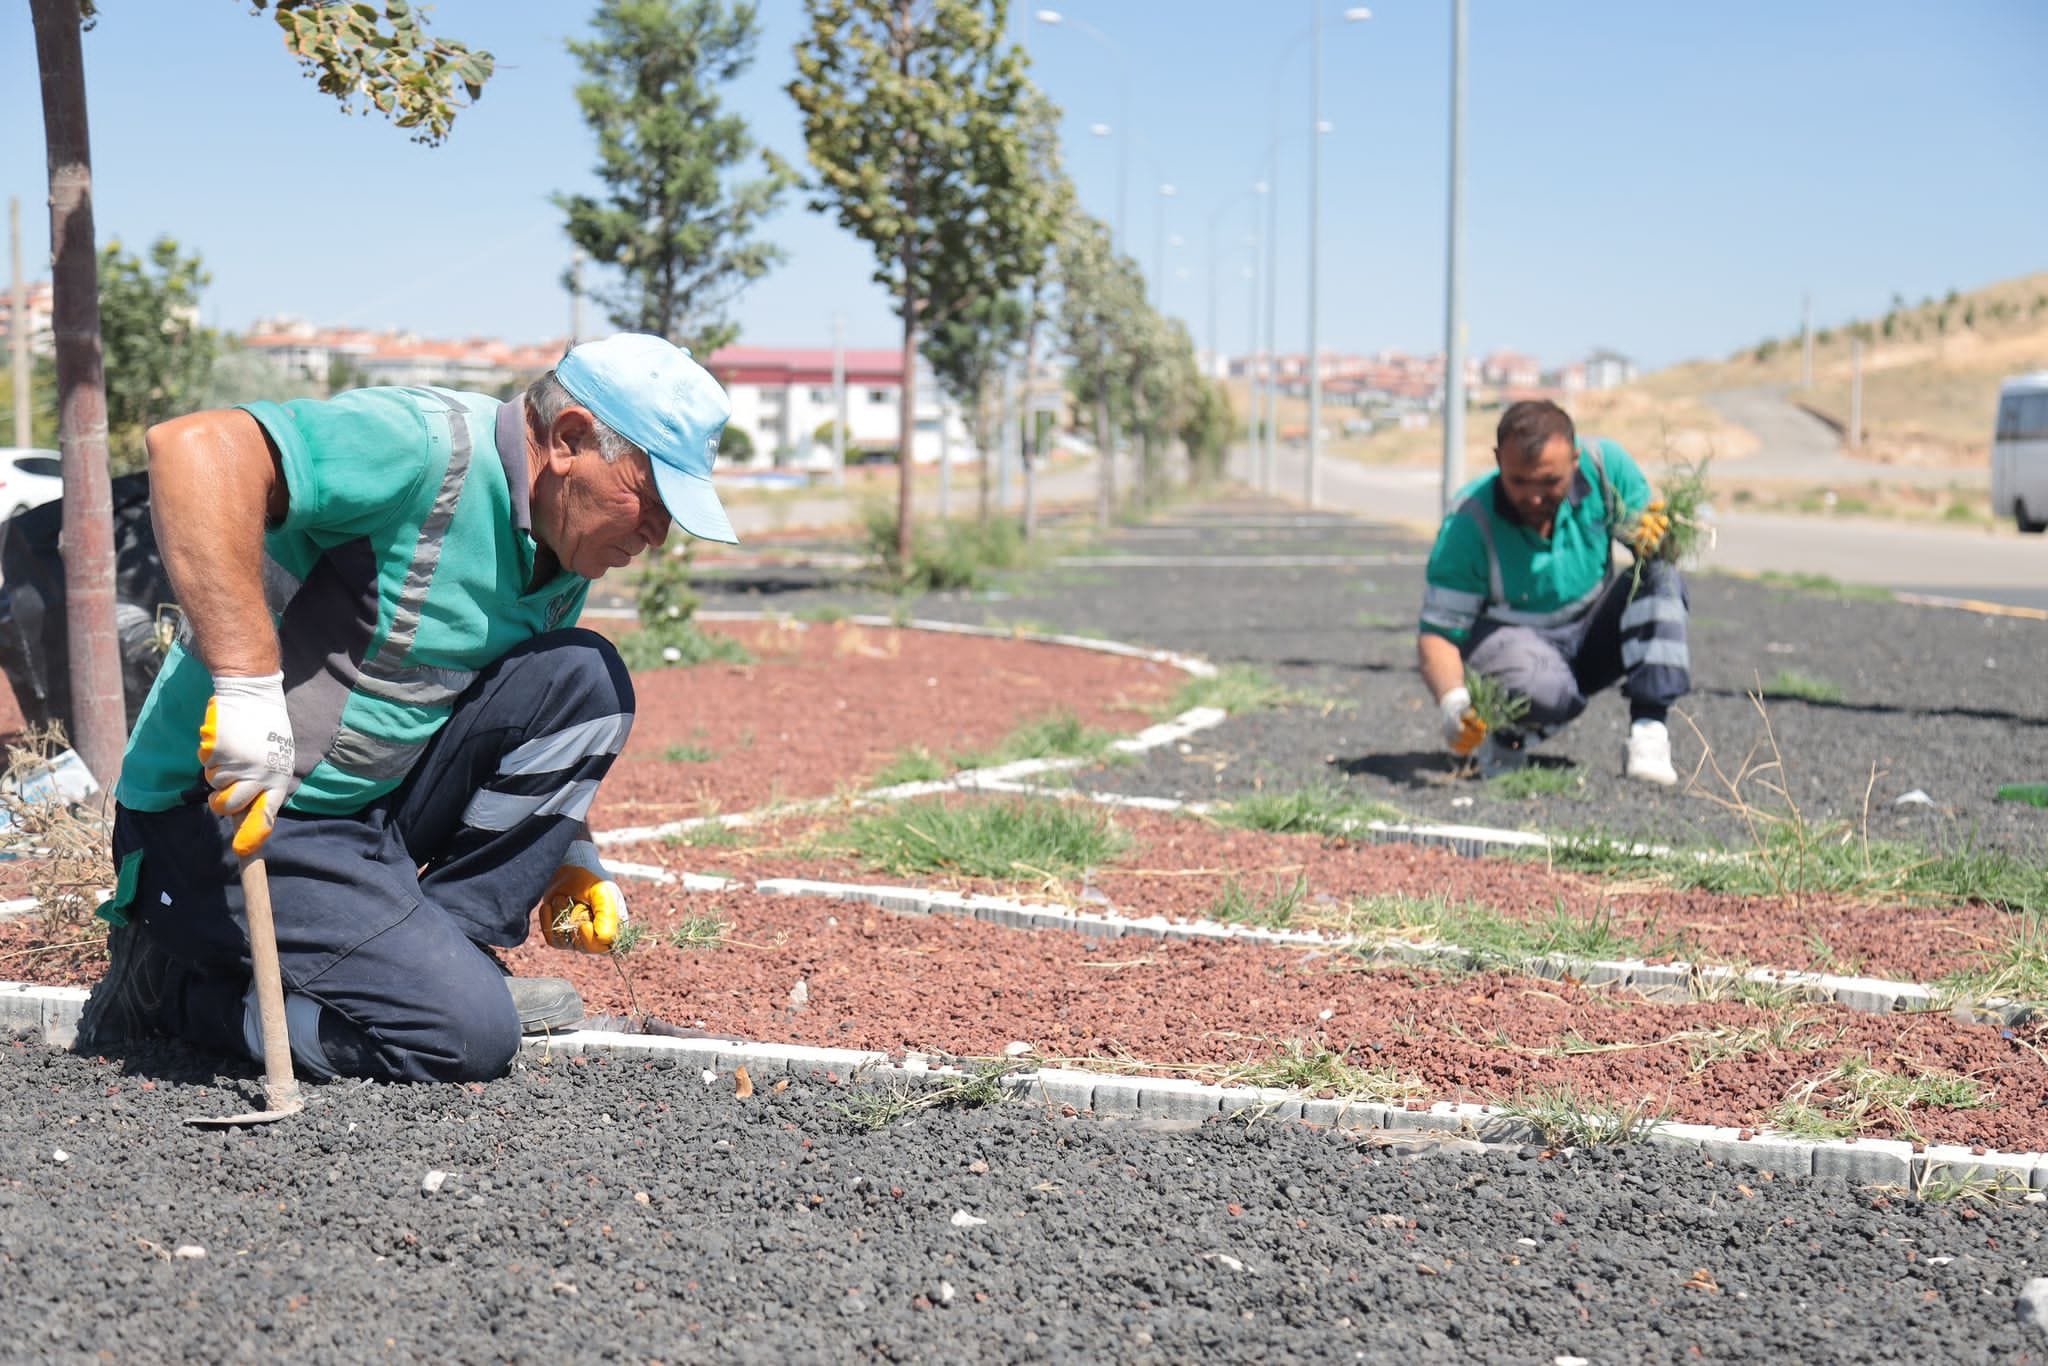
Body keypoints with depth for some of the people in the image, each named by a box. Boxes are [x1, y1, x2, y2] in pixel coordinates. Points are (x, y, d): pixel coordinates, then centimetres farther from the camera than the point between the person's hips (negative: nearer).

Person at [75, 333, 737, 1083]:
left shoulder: (566, 563, 7)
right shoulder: (428, 449, -20)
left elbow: (533, 738, 25)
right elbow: (194, 447, -34)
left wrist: (570, 859, 11)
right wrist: (247, 682, -39)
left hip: (382, 807, 8)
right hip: (226, 817, -8)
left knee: (584, 680, -5)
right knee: (469, 1031, -18)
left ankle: (443, 954, 0)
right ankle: (175, 979, 1)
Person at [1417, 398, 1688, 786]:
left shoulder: (1604, 465, -16)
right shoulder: (1468, 523, -23)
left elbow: (1658, 529, -3)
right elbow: (1437, 632, -21)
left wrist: (1654, 535, -30)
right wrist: (1453, 702, -41)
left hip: (1592, 637, 4)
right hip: (1509, 635, -4)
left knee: (1660, 574, -24)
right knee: (1546, 691, -39)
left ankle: (1648, 729, -27)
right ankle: (1506, 736, -2)